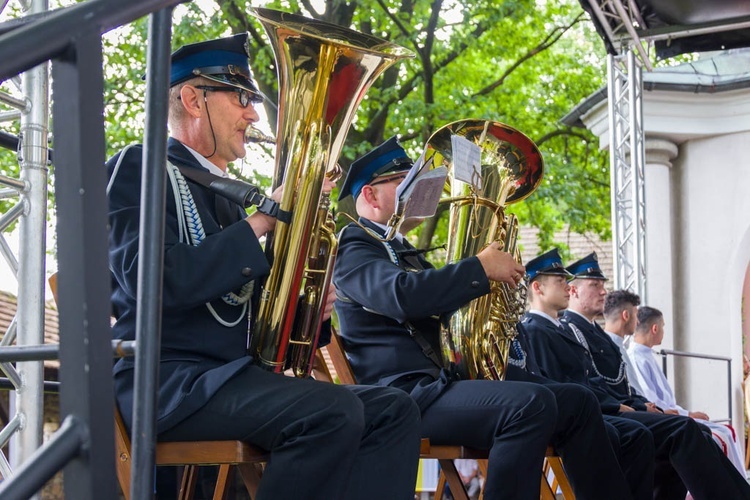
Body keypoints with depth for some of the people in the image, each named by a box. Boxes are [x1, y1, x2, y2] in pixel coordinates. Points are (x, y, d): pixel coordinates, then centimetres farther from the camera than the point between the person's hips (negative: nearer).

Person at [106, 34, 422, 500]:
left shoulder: (226, 196, 25)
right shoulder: (139, 167, 0)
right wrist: (259, 222, -15)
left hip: (234, 374, 9)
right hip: (167, 379, -9)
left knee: (395, 411, -6)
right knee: (334, 411, -30)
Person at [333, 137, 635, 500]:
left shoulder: (402, 251, 28)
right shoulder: (354, 246, -3)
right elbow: (403, 294, -24)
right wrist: (482, 268, -15)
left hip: (439, 384, 10)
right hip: (404, 393, -10)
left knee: (576, 402, 3)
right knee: (532, 404, -31)